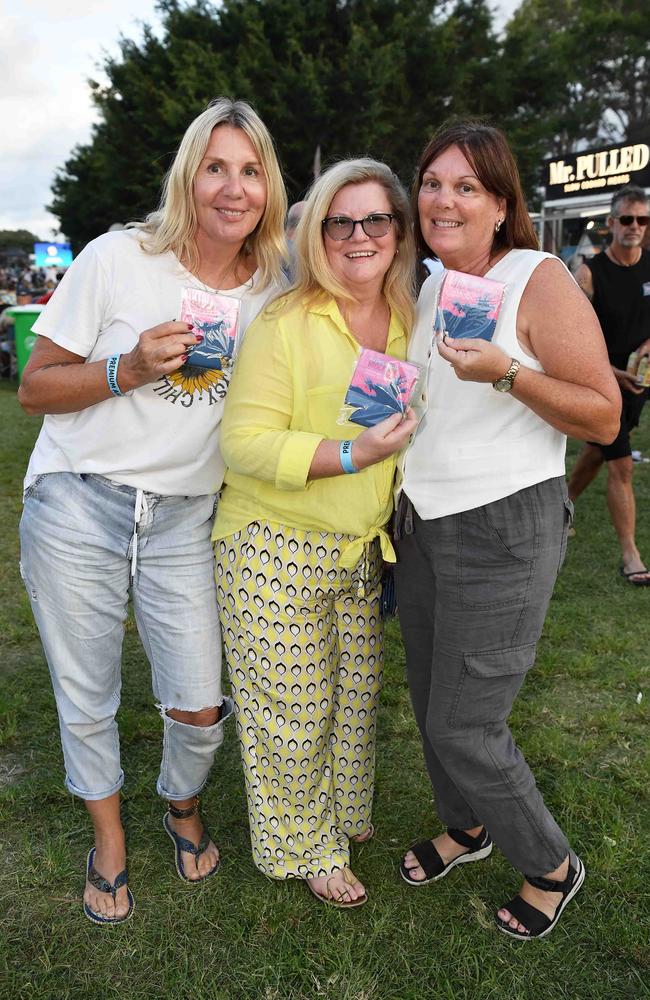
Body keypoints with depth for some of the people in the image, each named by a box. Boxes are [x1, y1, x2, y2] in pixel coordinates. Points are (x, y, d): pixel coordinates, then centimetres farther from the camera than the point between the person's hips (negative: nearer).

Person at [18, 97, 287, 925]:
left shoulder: (273, 288, 3)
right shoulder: (117, 258, -9)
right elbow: (35, 388, -5)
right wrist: (130, 369, -20)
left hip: (185, 521, 2)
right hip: (76, 507, -2)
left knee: (199, 706, 2)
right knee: (86, 697, 11)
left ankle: (182, 807, 38)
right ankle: (109, 839, 38)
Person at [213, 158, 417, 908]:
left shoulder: (407, 323, 4)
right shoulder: (283, 324, -15)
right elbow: (245, 442, -19)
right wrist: (351, 455, -28)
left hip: (363, 550, 6)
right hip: (276, 549, -5)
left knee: (356, 694, 18)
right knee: (294, 706, 7)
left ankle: (343, 814, 45)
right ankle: (305, 849, 31)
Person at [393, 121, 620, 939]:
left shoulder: (539, 280, -11)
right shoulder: (425, 291, 9)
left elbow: (604, 418, -14)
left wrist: (506, 372, -26)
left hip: (505, 530, -7)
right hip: (423, 524, 7)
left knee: (464, 726, -1)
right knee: (431, 705, 16)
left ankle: (551, 865, 26)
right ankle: (466, 826, 44)